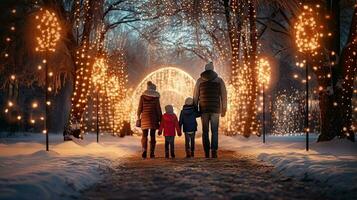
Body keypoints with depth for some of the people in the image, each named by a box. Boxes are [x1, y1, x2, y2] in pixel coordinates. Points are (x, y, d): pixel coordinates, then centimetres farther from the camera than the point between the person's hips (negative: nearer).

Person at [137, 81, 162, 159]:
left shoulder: (143, 96, 1)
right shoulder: (156, 97, -3)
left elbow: (140, 107, 0)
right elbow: (158, 109, -3)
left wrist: (138, 117, 8)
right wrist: (160, 119, 3)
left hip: (145, 117, 1)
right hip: (153, 117, -1)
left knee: (144, 135, 6)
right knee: (152, 136, 6)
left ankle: (144, 150, -15)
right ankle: (152, 153, 5)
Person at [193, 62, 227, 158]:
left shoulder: (200, 80, 5)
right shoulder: (219, 80, 4)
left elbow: (195, 96, 3)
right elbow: (223, 95, 3)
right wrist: (224, 109, 8)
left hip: (203, 109, 0)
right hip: (215, 109, 0)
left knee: (205, 131, 6)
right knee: (214, 131, 5)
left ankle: (207, 152, 3)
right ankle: (214, 151, -10)